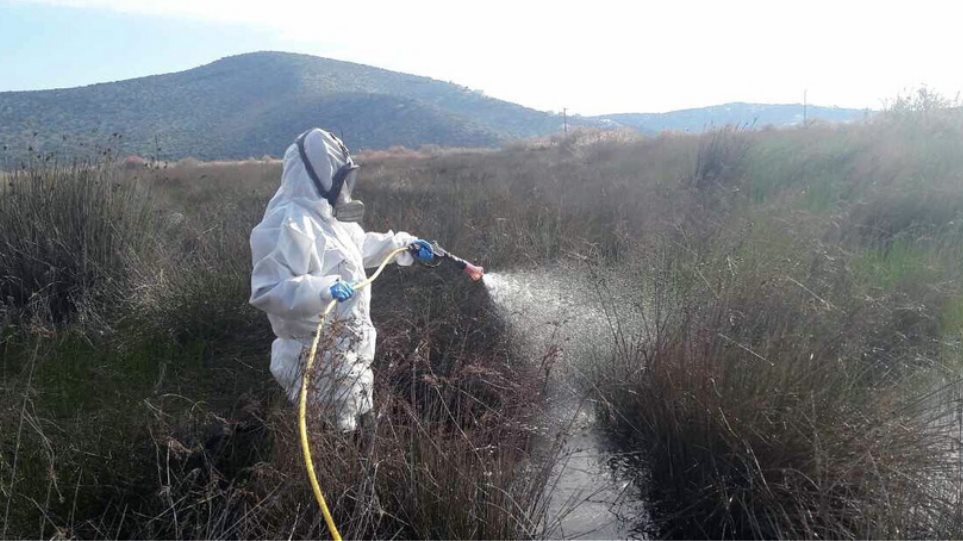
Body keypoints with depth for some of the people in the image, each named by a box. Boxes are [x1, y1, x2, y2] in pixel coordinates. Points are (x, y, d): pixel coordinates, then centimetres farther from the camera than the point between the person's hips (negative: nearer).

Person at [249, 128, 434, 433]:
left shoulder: (326, 215, 6)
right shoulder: (290, 224, -27)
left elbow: (361, 245, 25)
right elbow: (267, 290, -34)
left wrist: (404, 244, 23)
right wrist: (322, 289, -45)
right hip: (321, 357, -10)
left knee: (358, 423, 26)